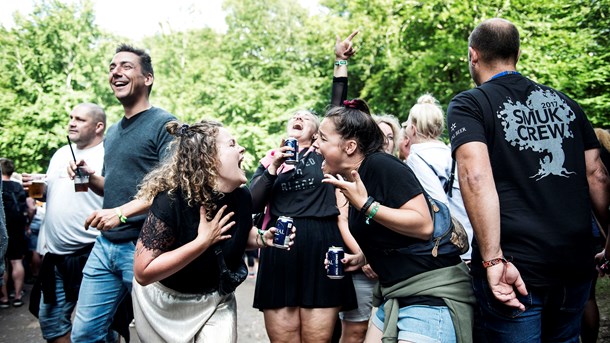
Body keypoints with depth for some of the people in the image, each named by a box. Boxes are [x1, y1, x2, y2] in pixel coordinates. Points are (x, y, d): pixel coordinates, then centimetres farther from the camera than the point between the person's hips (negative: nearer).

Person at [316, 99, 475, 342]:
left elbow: (424, 225, -22)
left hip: (432, 294, -9)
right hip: (396, 297, 9)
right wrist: (362, 258, 9)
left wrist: (365, 204, -22)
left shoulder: (382, 165, -14)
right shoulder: (351, 181, 11)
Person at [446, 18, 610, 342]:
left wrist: (493, 260, -22)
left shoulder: (467, 105, -3)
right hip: (577, 264, 6)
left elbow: (476, 175, -19)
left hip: (514, 270, -5)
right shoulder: (564, 102, 13)